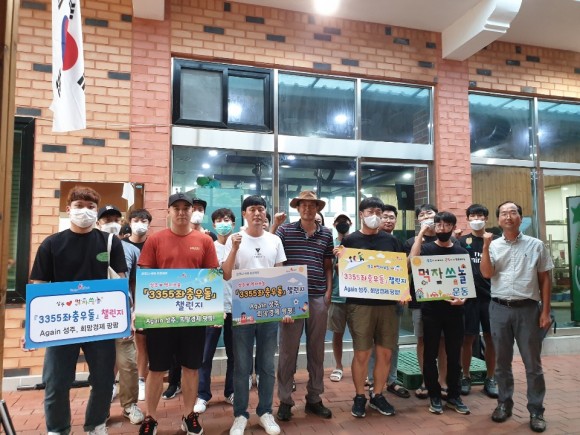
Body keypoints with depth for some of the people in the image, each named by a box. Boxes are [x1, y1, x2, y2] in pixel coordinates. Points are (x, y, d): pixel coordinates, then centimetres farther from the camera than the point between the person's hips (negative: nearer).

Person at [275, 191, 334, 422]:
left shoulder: (326, 234, 10)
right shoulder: (284, 230, 0)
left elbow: (328, 265, 13)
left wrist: (329, 291, 6)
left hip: (318, 297, 3)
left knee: (316, 350, 12)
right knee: (288, 350, 4)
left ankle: (314, 399, 27)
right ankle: (285, 400, 18)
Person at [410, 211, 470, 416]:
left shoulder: (461, 252, 8)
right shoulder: (427, 248, 1)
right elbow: (412, 260, -21)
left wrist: (463, 298, -11)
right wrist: (421, 232, -16)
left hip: (454, 309, 2)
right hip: (431, 308, -2)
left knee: (454, 354, 9)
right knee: (431, 354, 6)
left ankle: (454, 395, 23)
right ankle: (434, 395, 19)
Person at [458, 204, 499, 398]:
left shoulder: (495, 241, 6)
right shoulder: (461, 241, 3)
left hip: (490, 295, 1)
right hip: (468, 295, -1)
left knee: (491, 338, 8)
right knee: (468, 338, 4)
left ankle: (490, 379, 21)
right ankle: (466, 377, 18)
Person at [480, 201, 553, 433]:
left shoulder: (536, 245, 2)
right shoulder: (493, 246, 4)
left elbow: (545, 279, 3)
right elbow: (487, 273, -10)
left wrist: (545, 312, -2)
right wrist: (486, 245, -15)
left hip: (528, 308, -1)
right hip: (499, 309, 1)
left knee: (532, 363, 6)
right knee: (502, 361, 12)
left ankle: (536, 410, 20)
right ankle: (504, 403, 26)